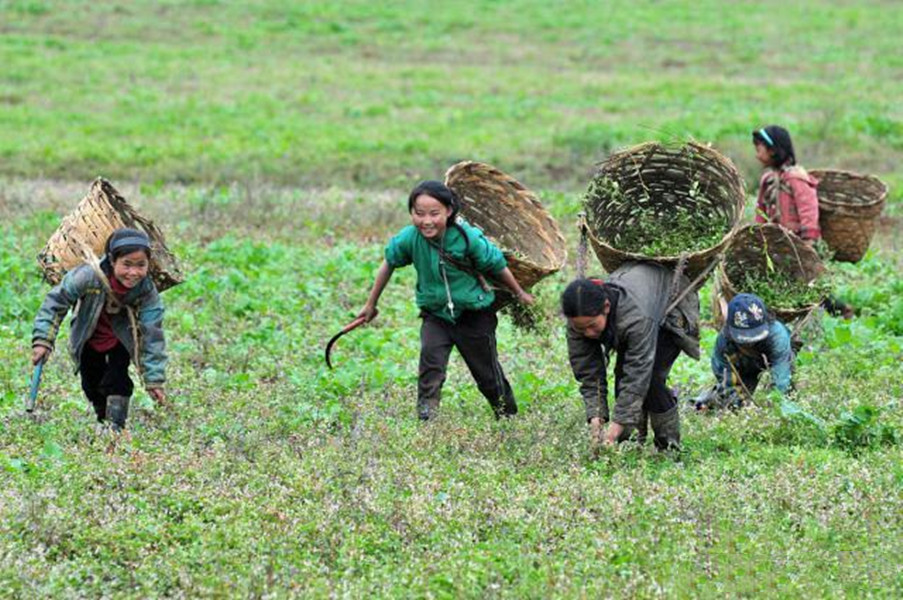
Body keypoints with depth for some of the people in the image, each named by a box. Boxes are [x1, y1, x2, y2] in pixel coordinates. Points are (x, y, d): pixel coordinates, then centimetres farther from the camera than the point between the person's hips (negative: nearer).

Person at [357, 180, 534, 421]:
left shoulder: (469, 238, -26)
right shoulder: (409, 239, -19)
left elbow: (497, 267, -10)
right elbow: (389, 265, 0)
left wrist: (520, 294, 6)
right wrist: (371, 304, 9)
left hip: (474, 316, -2)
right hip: (435, 315, 2)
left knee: (488, 374, 12)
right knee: (430, 358, -25)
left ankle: (508, 417, 34)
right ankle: (426, 418, -25)